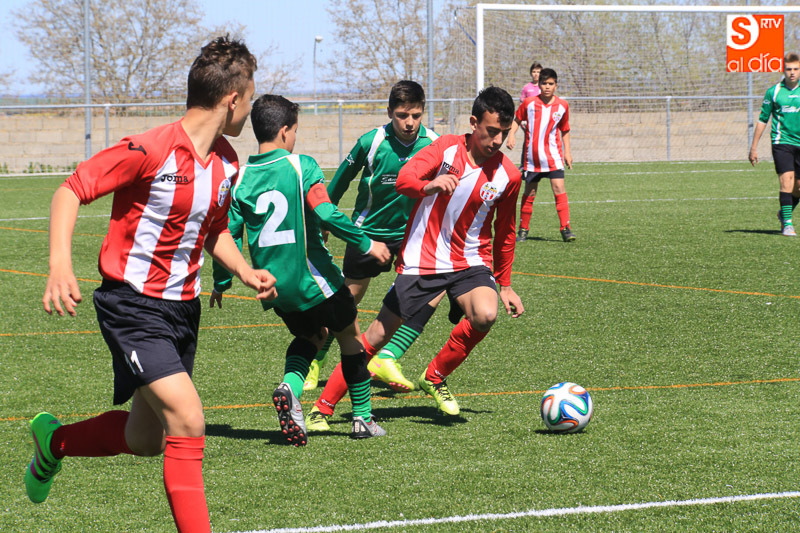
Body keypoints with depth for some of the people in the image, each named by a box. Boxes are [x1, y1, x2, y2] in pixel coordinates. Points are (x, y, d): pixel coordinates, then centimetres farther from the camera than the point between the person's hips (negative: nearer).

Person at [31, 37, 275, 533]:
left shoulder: (226, 162, 5)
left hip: (183, 307, 8)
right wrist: (60, 266, -29)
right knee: (188, 421, -20)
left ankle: (55, 441, 43)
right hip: (133, 305, -8)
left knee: (146, 440, 16)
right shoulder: (151, 150, -20)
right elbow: (70, 191, -16)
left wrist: (244, 270, 2)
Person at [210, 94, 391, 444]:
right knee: (350, 336, 17)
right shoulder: (302, 166, -12)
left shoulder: (241, 178, 0)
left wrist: (221, 284, 14)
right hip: (312, 280, -5)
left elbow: (229, 235, 2)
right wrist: (366, 243, -10)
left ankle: (289, 389, -2)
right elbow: (326, 215, -21)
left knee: (310, 336, 27)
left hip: (272, 285, 5)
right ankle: (363, 419, 22)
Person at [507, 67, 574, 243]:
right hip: (532, 157, 0)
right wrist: (511, 135, -6)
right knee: (529, 193, 7)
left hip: (553, 156, 0)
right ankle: (523, 230, 20)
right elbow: (517, 119, 11)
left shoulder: (562, 105, 1)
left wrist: (567, 152, 10)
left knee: (559, 189, -13)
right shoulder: (529, 103, -3)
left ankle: (565, 228, -12)